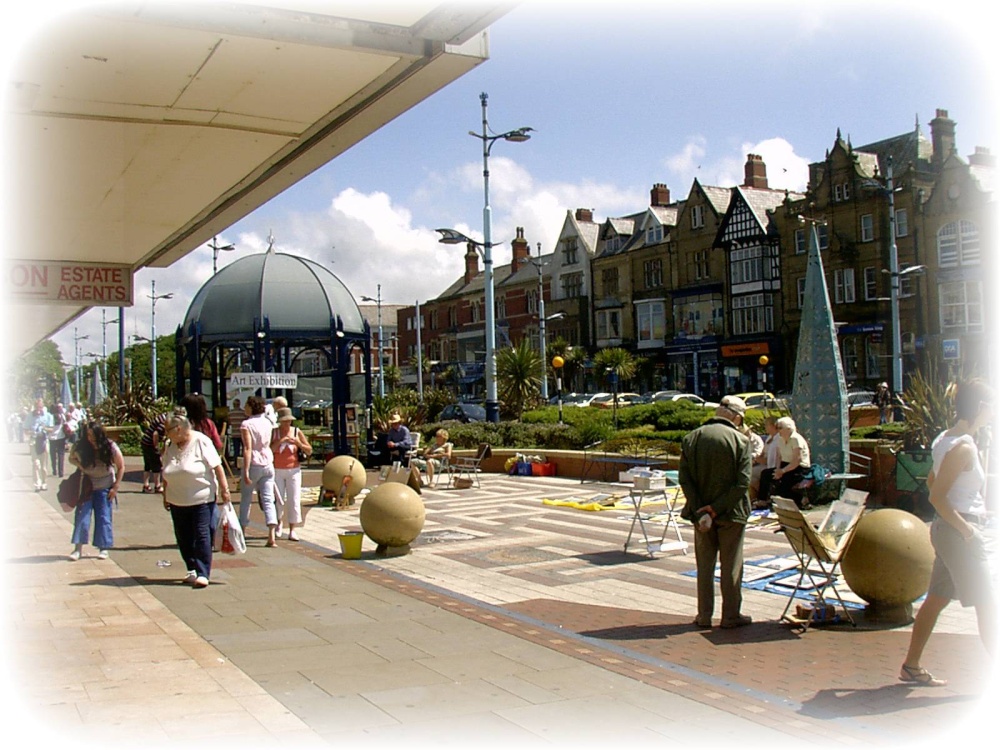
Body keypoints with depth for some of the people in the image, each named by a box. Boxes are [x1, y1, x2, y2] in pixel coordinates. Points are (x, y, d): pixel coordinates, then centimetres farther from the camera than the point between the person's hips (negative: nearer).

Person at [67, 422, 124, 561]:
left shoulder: (110, 447, -17)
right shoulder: (79, 446, -14)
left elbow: (121, 467, -6)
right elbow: (72, 458, 7)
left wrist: (115, 487, -8)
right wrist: (79, 465, -16)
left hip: (104, 488, -1)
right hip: (85, 486, 1)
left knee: (103, 517, 1)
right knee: (82, 515, -5)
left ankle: (103, 548, 10)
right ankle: (78, 548, 0)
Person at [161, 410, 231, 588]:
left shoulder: (201, 441, -12)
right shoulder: (170, 446, 7)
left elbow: (217, 466, -12)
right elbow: (166, 474, 15)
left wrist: (224, 489, -14)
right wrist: (165, 495, 17)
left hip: (202, 498, -6)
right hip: (177, 501, 6)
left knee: (202, 535, -7)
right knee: (183, 538, 8)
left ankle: (203, 574, -5)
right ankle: (192, 570, 21)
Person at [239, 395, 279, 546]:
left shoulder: (246, 424, -11)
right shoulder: (267, 422, 5)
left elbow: (248, 449, -17)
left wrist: (246, 471, -19)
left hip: (254, 464, -4)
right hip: (268, 464, 4)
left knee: (246, 499, 12)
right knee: (268, 500, 0)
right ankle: (271, 536, -11)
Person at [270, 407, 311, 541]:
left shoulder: (297, 432, 1)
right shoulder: (273, 433, -1)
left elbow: (309, 451, 3)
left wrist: (298, 443, -13)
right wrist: (280, 441, -22)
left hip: (293, 471, 0)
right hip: (277, 471, 0)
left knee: (294, 500, -6)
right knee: (278, 500, 2)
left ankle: (292, 531, -2)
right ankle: (278, 523, 31)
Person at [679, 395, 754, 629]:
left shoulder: (691, 439, 0)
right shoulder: (740, 440, -9)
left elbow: (684, 479, -6)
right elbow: (743, 482, -16)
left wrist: (701, 511, -10)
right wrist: (716, 509, -14)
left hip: (701, 513, 3)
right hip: (731, 513, -3)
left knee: (704, 565, 12)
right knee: (731, 565, 8)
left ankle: (704, 616, 16)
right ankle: (731, 615, 14)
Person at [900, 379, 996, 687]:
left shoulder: (947, 439, 9)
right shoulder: (963, 448, -19)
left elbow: (931, 481, 20)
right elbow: (937, 496, -23)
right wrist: (965, 528, -20)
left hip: (947, 529, 10)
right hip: (959, 531, -10)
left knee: (936, 600, 12)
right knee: (987, 604, 0)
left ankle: (911, 667, 18)